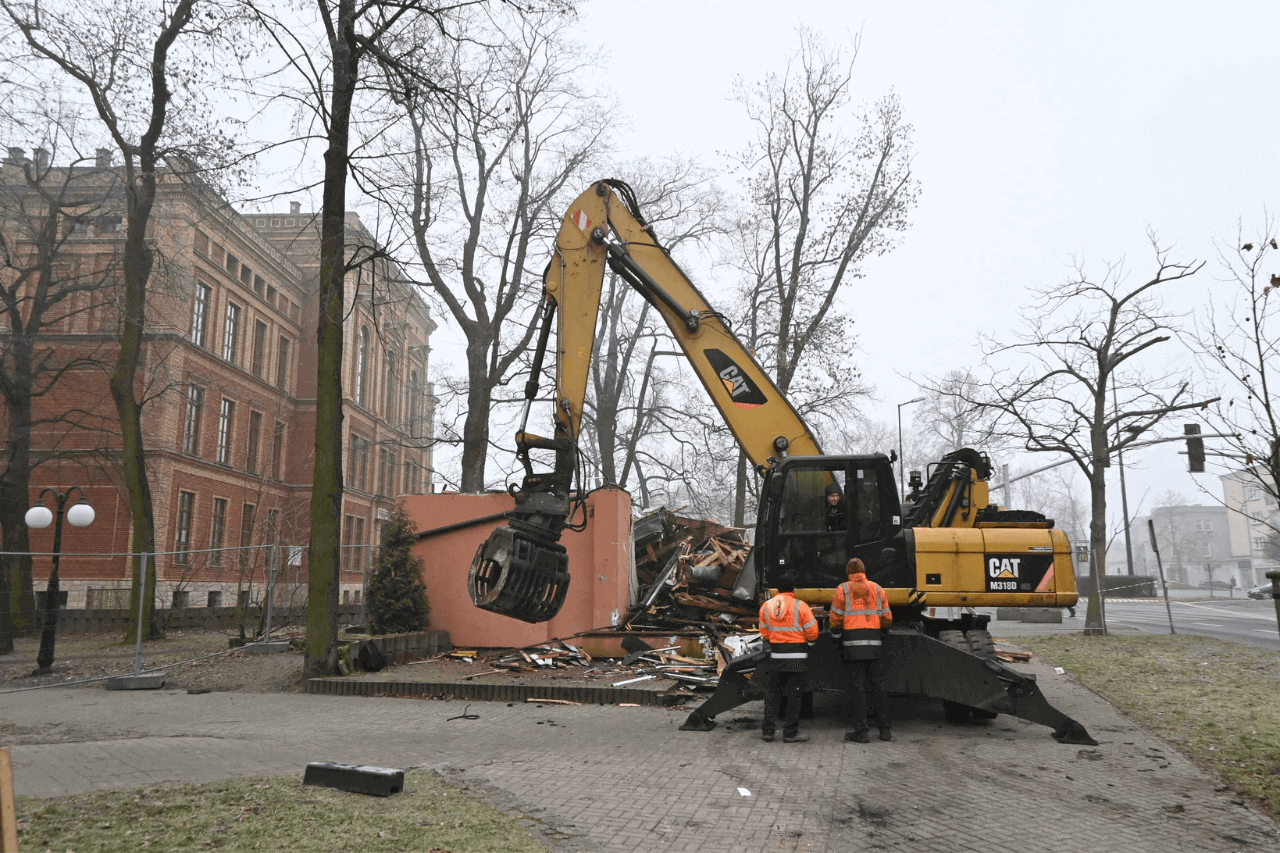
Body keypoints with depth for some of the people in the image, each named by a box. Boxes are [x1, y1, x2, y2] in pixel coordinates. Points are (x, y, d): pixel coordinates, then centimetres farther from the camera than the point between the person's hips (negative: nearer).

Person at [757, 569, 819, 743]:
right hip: (797, 657, -3)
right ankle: (790, 733, 8)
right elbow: (812, 632, -7)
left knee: (772, 693, 12)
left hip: (775, 656, 4)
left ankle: (768, 730, 15)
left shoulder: (766, 606, 2)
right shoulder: (800, 606, -11)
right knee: (793, 694, 4)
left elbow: (764, 633, 9)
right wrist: (807, 644, 14)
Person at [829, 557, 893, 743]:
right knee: (878, 686, 10)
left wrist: (837, 639, 11)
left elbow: (836, 619, -3)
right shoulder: (878, 589, 9)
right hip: (874, 644, 3)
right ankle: (885, 729, 14)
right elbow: (887, 619, 9)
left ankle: (861, 731, 1)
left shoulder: (843, 589, -1)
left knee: (857, 687, 0)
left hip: (853, 644, -3)